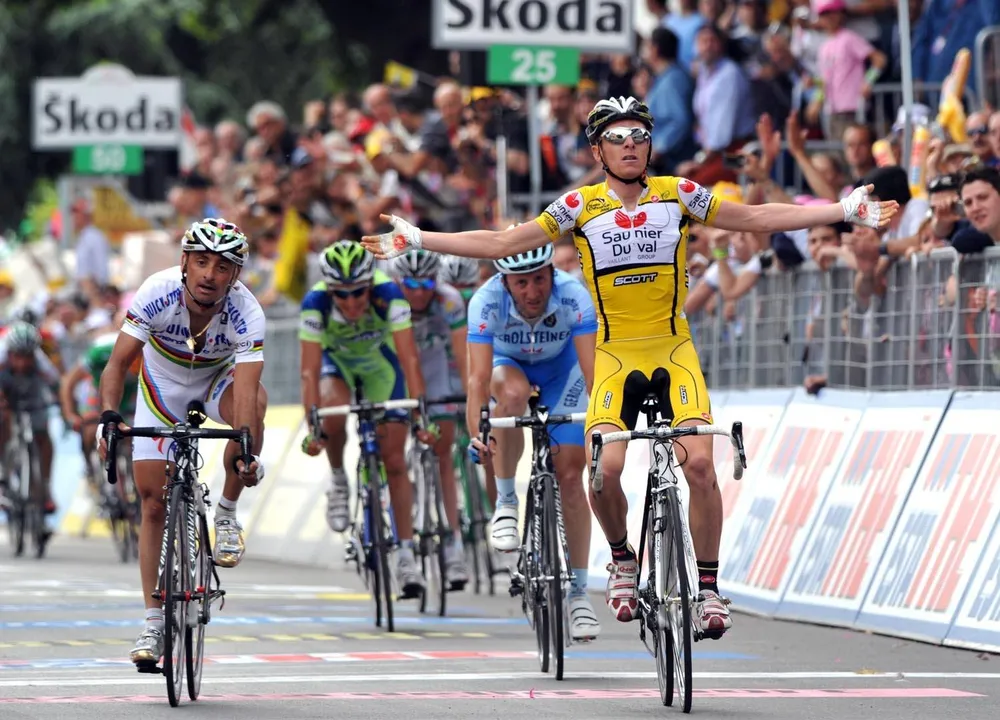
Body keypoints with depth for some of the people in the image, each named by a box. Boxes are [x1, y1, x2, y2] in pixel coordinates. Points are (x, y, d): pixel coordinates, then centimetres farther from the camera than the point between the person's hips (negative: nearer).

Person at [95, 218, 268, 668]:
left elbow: (245, 389, -42)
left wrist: (247, 453, -56)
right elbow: (118, 363, -34)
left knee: (252, 404, -36)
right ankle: (154, 621, 5)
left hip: (218, 379, -1)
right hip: (162, 384, 1)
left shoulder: (247, 314, -33)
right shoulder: (156, 294, -31)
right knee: (154, 502, -5)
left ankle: (227, 514, -14)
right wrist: (109, 416, -51)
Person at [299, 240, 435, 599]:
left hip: (379, 361, 0)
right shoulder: (315, 303, -34)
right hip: (335, 360, 0)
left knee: (394, 460, -5)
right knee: (333, 412, -34)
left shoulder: (388, 294, -35)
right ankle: (338, 480, -6)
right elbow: (310, 370, -35)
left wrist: (420, 411, -44)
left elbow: (409, 358, -36)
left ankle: (406, 553, 2)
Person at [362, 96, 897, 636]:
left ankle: (708, 587, -3)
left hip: (674, 350, 0)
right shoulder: (580, 206, -2)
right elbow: (501, 243, 0)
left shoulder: (677, 195, 0)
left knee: (699, 462, -16)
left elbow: (757, 218, 4)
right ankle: (622, 558, 11)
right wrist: (416, 240, -5)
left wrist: (847, 211, 1)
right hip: (616, 354, 0)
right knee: (604, 468, -18)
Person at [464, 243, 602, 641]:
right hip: (508, 363, 0)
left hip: (561, 368, 0)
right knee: (513, 392, -37)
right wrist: (476, 436, -54)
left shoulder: (574, 297, -35)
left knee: (570, 476, -8)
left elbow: (593, 369, -41)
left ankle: (578, 592, 0)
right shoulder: (487, 301, -35)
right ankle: (505, 502, -19)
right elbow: (479, 377, -40)